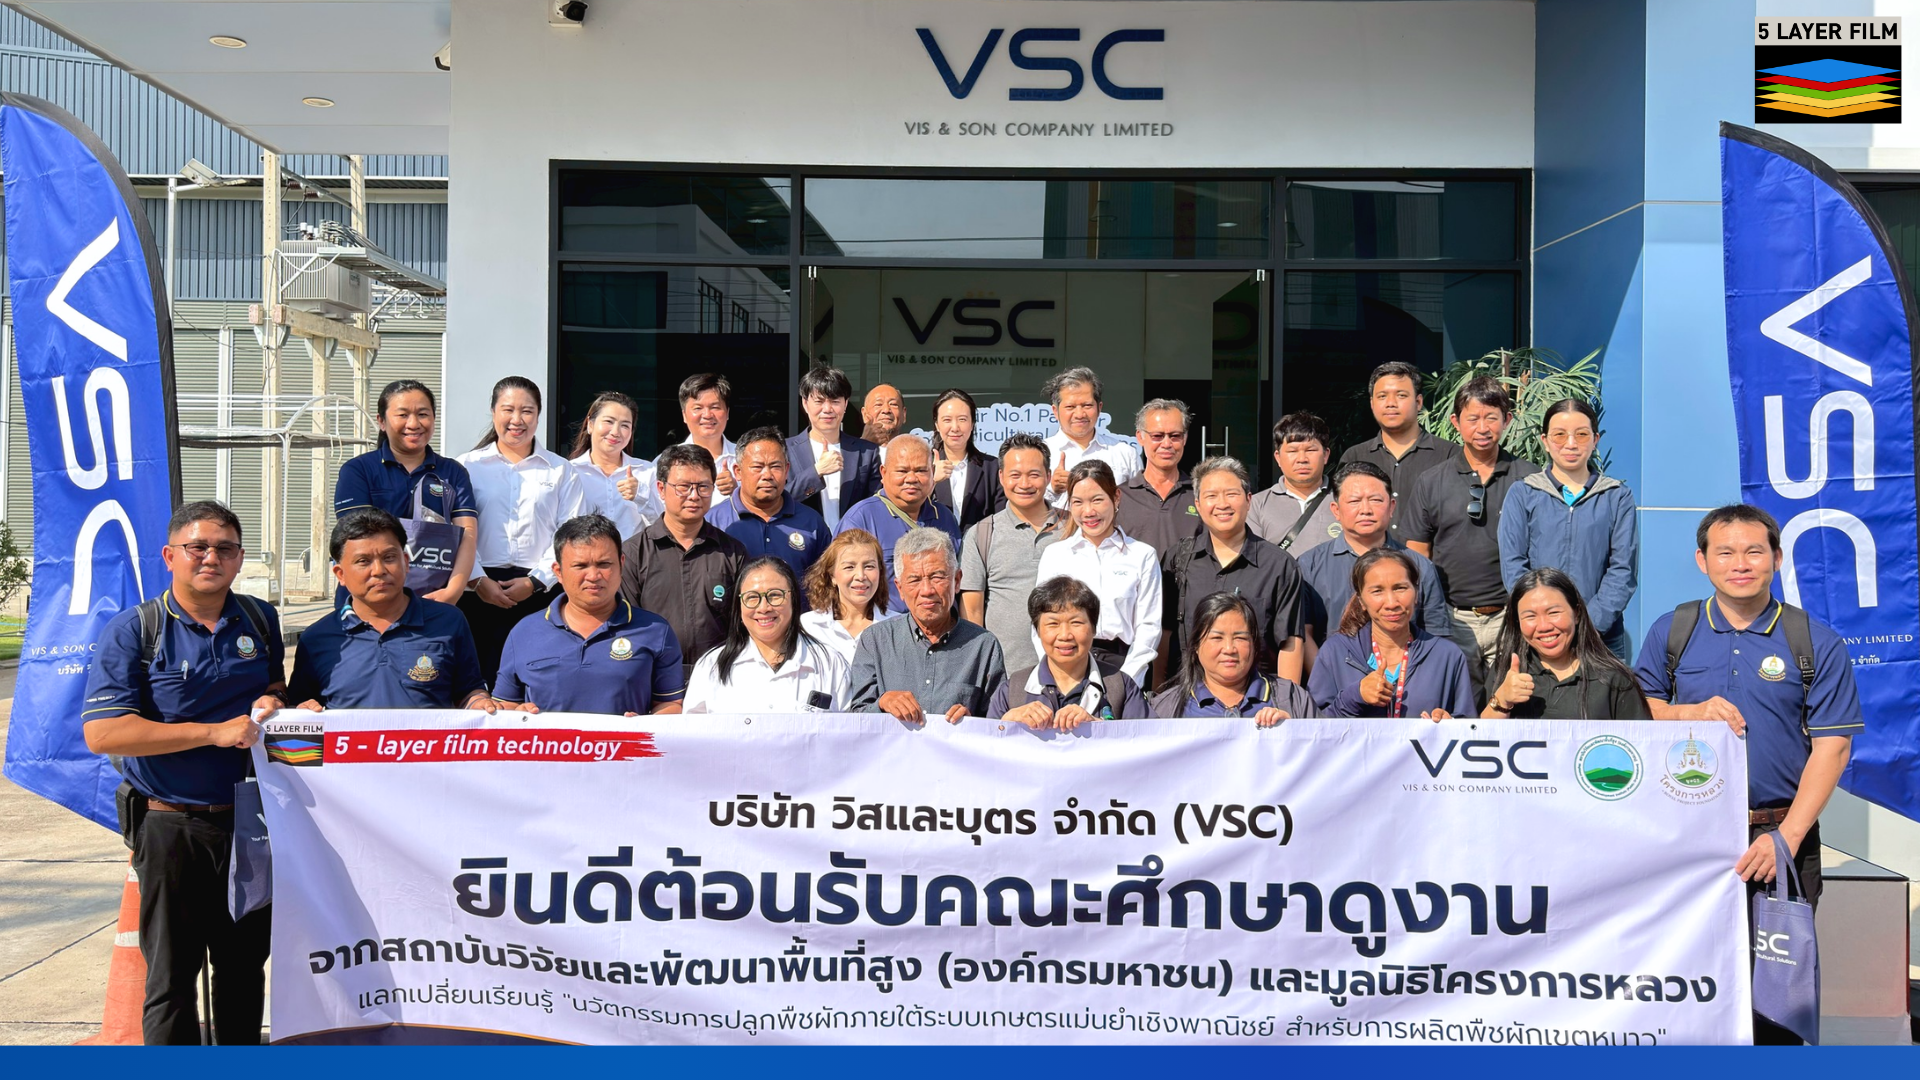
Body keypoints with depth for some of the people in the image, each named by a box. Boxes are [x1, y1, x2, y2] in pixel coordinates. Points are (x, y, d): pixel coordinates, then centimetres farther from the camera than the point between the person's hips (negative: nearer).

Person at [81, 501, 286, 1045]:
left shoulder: (260, 621, 6)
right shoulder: (133, 630, -8)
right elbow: (102, 732, -17)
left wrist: (272, 702, -3)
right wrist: (215, 732, -21)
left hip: (250, 819, 4)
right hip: (172, 825, -4)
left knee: (245, 967, 16)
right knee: (171, 975, 5)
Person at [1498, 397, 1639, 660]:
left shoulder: (1618, 497, 9)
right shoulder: (1521, 495, 8)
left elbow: (1623, 569, 0)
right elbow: (1513, 567, -1)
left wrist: (1592, 623, -13)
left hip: (1603, 636, 0)